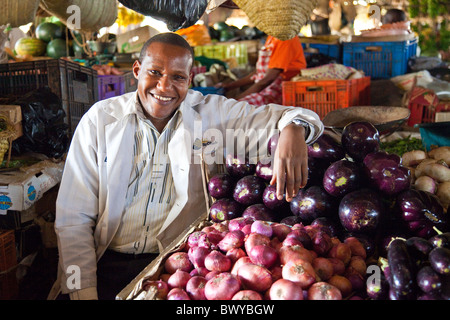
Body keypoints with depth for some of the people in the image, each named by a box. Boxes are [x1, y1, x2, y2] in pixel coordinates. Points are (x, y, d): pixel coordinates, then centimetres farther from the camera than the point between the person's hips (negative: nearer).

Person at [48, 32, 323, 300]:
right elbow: (73, 219, 0)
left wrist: (294, 129, -23)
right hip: (107, 262, 0)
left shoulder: (212, 113, 2)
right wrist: (84, 292, -11)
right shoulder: (99, 119, 1)